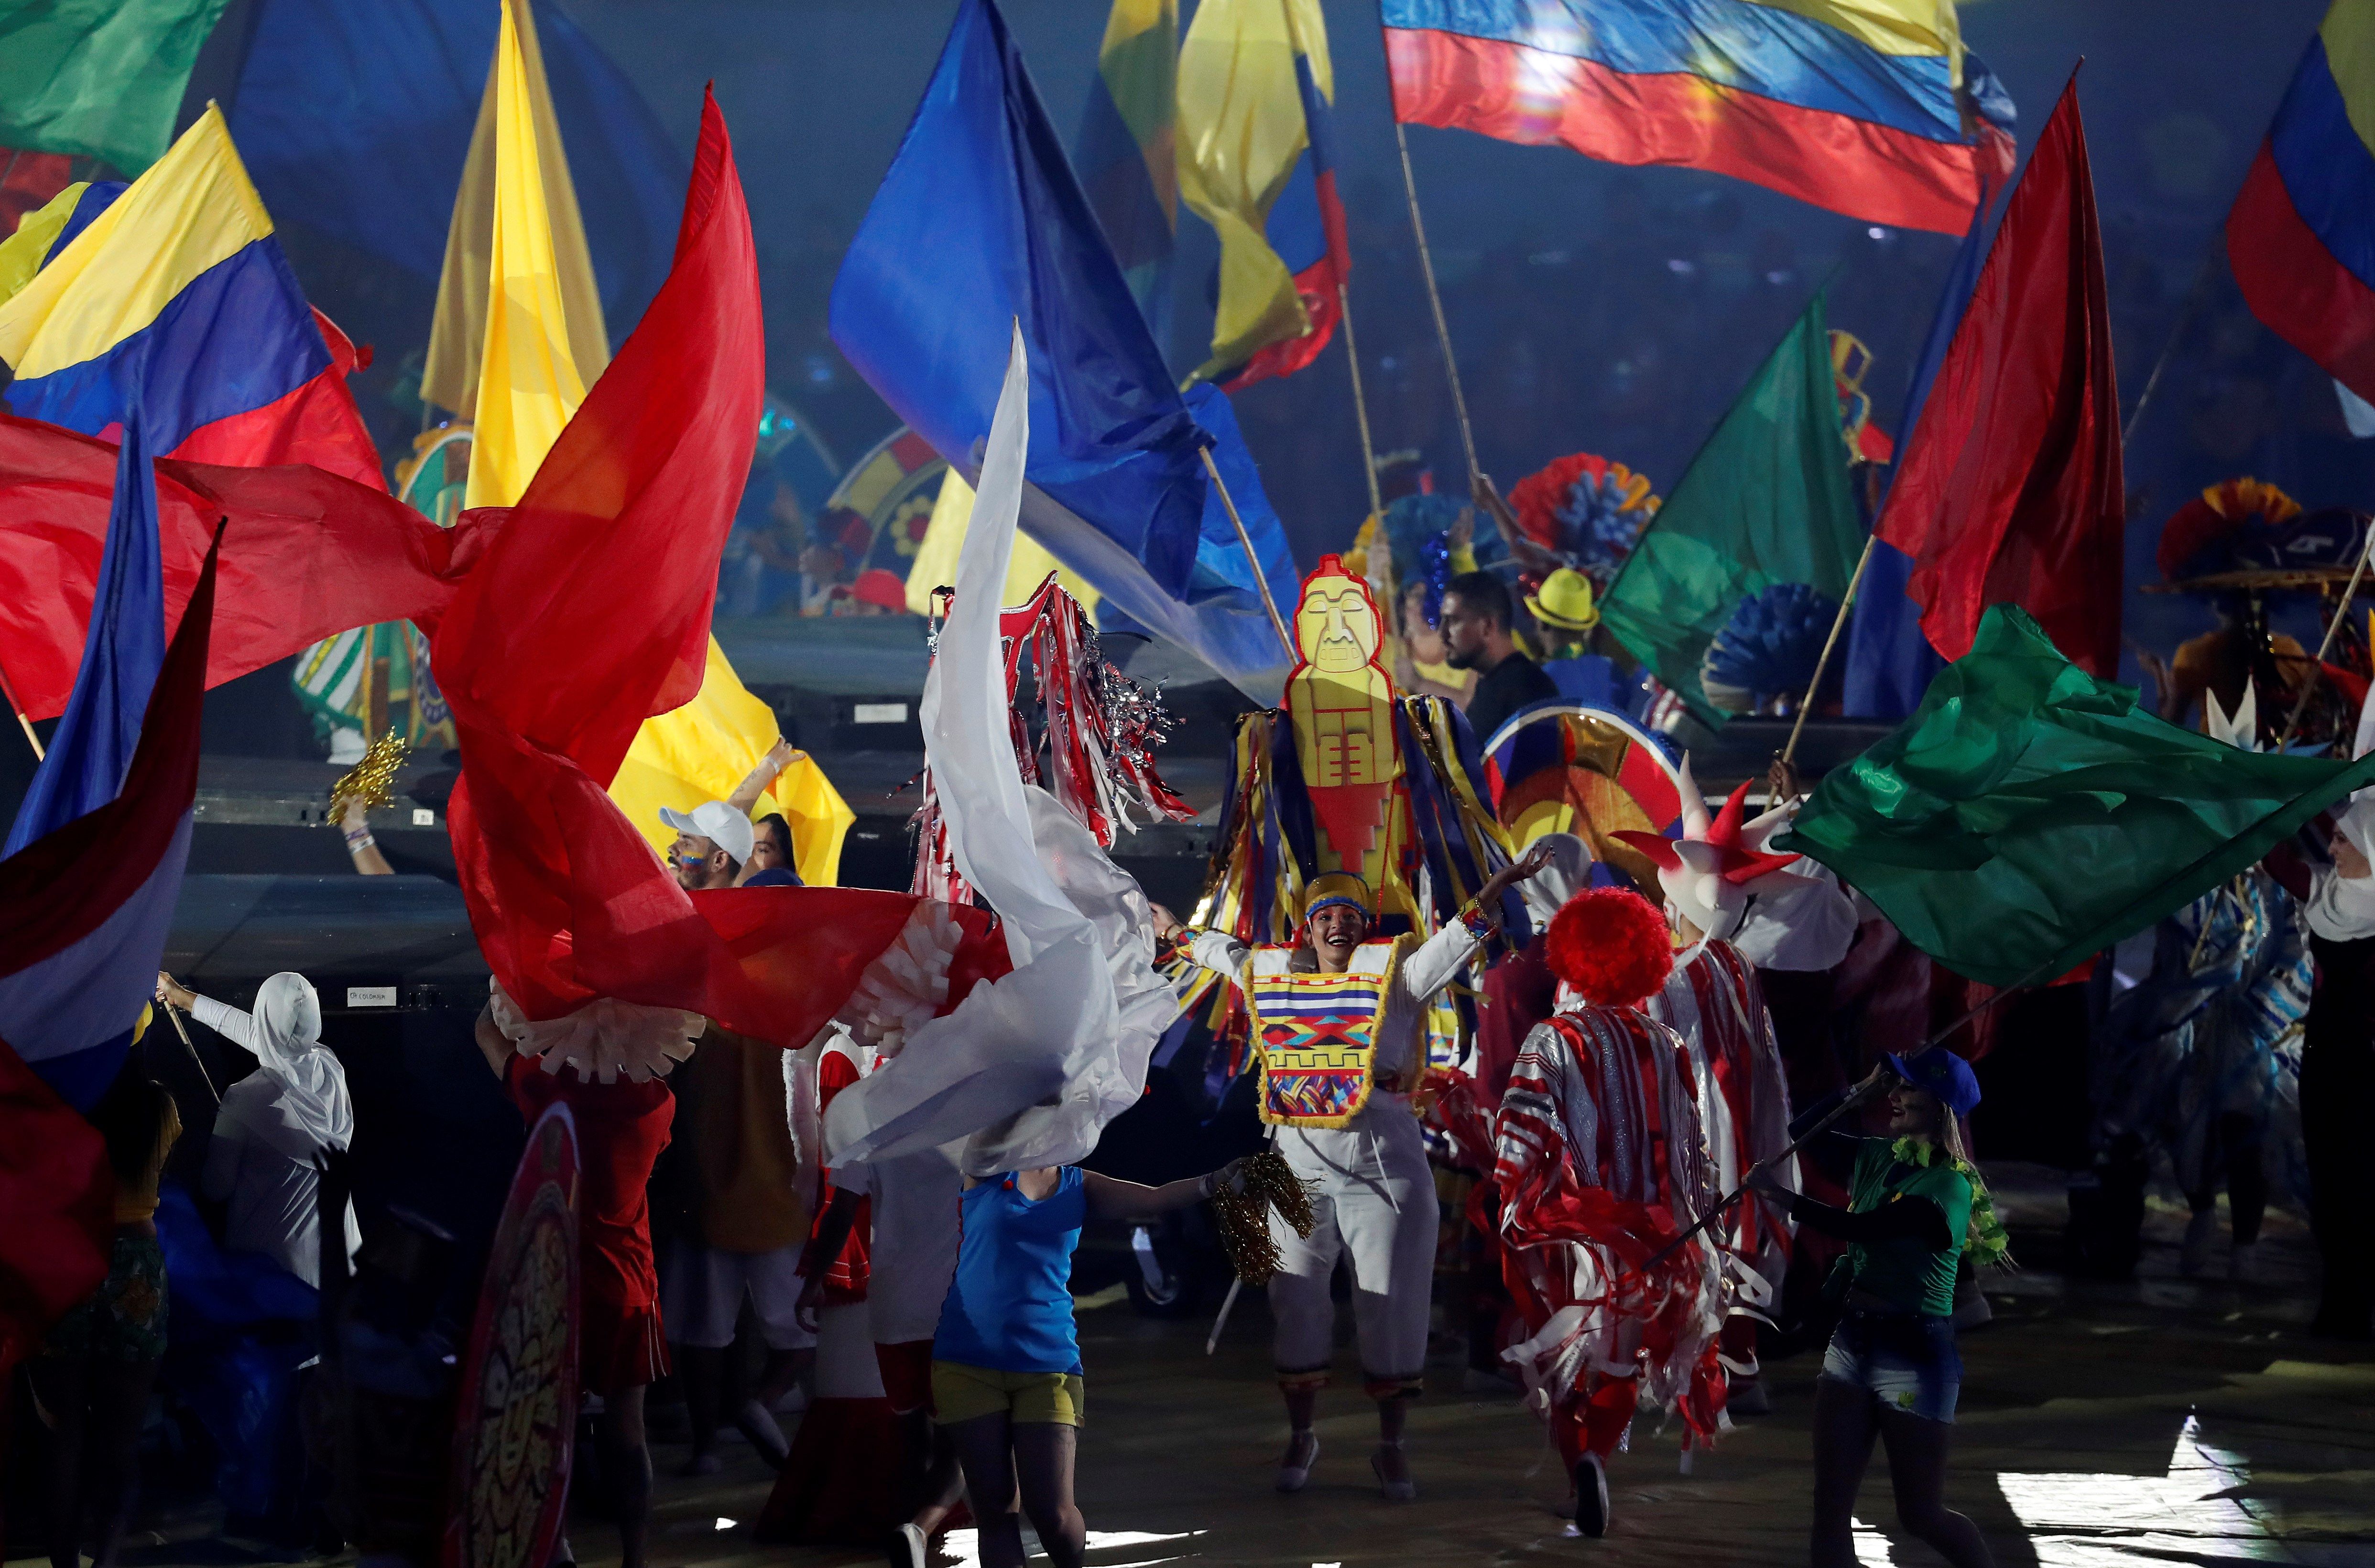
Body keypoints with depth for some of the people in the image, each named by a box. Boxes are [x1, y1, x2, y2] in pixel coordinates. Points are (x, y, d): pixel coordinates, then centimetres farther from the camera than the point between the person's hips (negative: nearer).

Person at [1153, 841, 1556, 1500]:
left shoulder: (1393, 974, -2)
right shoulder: (1274, 974, 9)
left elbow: (1455, 943, -14)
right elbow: (1228, 953, 28)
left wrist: (1496, 889, -29)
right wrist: (1177, 933, 43)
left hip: (1383, 1165, -3)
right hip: (1300, 1167, 3)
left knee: (1391, 1309, 0)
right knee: (1297, 1303, 9)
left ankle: (1391, 1447, 10)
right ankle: (1300, 1437, 23)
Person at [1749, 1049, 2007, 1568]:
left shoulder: (1949, 1185, -15)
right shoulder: (1879, 1157, 8)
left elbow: (1861, 1229, -23)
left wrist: (1783, 1196, -19)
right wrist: (1863, 1089, 9)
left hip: (1914, 1350, -7)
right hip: (1852, 1339, 7)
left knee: (1922, 1515, 1)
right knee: (1831, 1505, 1)